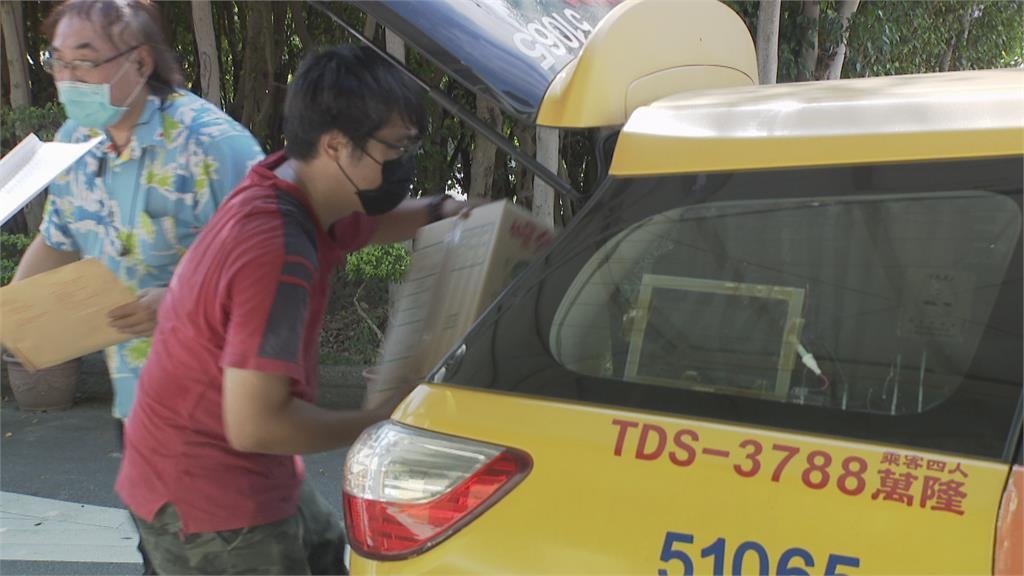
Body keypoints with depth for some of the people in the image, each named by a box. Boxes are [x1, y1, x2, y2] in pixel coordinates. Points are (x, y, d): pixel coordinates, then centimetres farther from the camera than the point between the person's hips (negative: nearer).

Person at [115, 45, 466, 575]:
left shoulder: (290, 190, -1)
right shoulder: (277, 253, -31)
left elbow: (369, 221, 22)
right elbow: (255, 424, -32)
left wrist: (444, 211, 1)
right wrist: (382, 423, -20)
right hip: (208, 510, -10)